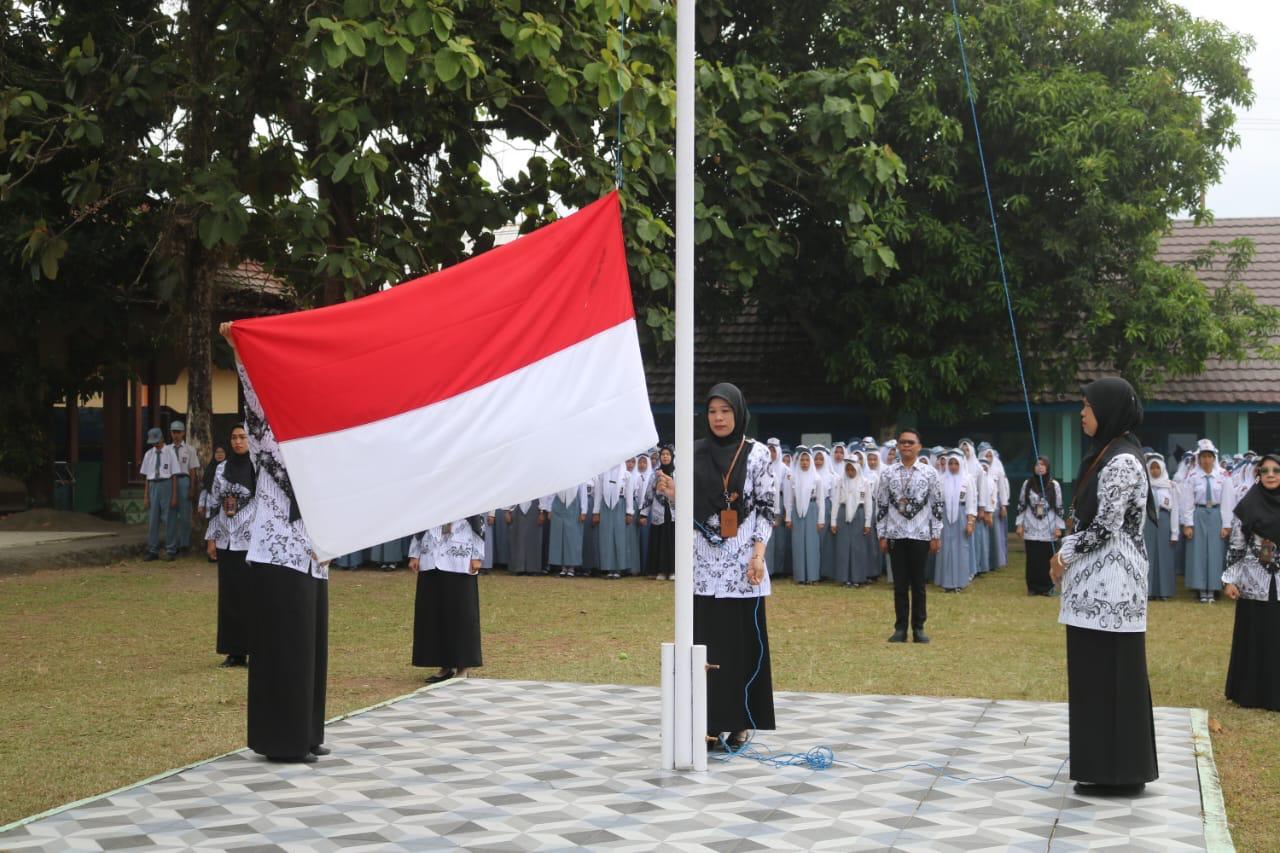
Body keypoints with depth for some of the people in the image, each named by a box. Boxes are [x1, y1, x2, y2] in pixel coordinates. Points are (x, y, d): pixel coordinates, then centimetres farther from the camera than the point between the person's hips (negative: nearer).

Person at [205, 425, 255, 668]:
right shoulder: (222, 469, 9)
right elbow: (215, 504, 12)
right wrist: (211, 538, 8)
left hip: (252, 541, -4)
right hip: (227, 541, 5)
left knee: (252, 595, -2)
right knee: (229, 595, 6)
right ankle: (235, 652, 13)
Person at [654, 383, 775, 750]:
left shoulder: (757, 454, 1)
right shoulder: (695, 454, 8)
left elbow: (766, 508, -1)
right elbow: (689, 508, 12)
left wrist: (759, 554, -10)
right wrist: (674, 495, -9)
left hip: (743, 562, -2)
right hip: (705, 561, 2)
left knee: (744, 640, 1)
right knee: (706, 640, 2)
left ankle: (740, 722, 10)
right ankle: (711, 722, 8)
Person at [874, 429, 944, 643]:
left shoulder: (929, 473, 0)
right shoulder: (888, 473, 4)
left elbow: (937, 505, 0)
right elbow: (882, 506, 5)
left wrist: (936, 535, -3)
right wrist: (882, 535, 2)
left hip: (920, 535, -1)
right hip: (896, 535, 1)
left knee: (918, 583, 4)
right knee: (900, 584, 5)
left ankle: (918, 627, 12)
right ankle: (900, 628, 10)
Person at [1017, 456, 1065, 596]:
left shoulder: (1054, 485, -1)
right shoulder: (1027, 483, 3)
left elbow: (1059, 507, 1)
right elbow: (1021, 505, 7)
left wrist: (1058, 527, -2)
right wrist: (1020, 524, 3)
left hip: (1048, 529, -1)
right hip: (1031, 528, 1)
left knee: (1047, 558, 1)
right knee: (1032, 558, 2)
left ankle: (1047, 587, 10)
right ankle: (1033, 586, 10)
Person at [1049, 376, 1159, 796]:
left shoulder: (1122, 461, -16)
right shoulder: (1108, 454, 15)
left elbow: (1105, 527, -18)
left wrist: (1065, 554, -5)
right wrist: (1069, 555, 8)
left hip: (1109, 582, -10)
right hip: (1098, 581, 10)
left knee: (1110, 675, -4)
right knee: (1098, 675, 13)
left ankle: (1118, 772, 3)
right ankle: (1110, 768, 19)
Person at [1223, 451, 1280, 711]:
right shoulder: (1247, 506, -2)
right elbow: (1236, 546, 0)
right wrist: (1230, 579, -5)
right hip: (1254, 581, -2)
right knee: (1253, 638, 4)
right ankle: (1250, 694, 13)